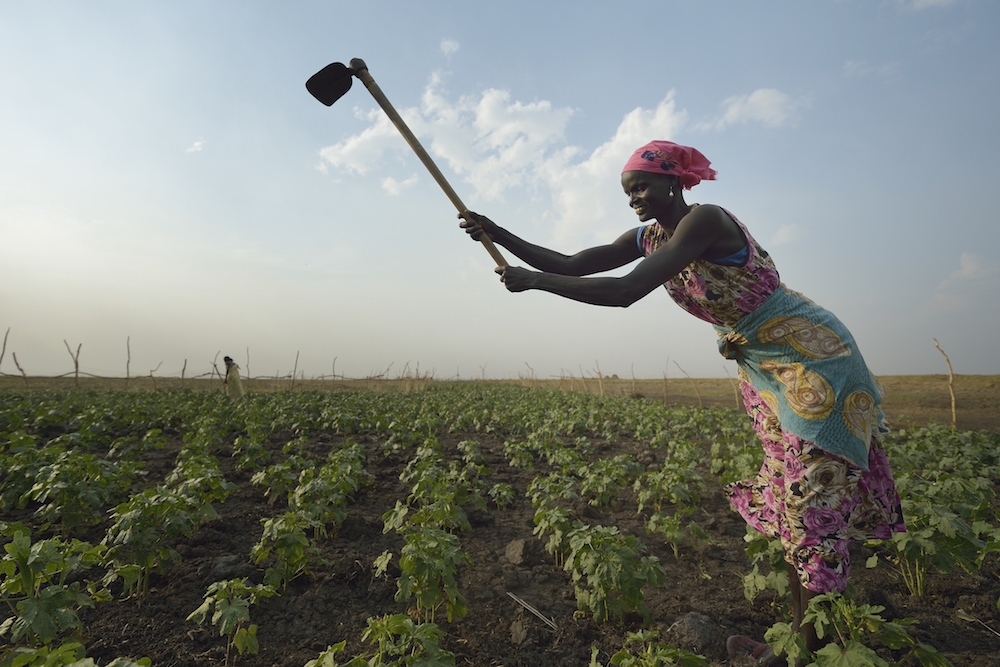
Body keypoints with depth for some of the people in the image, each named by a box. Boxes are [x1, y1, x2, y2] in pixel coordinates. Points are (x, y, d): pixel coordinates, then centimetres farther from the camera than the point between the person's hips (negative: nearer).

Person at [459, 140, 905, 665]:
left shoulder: (705, 219, -25)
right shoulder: (648, 237, 1)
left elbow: (626, 291, -34)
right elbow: (571, 266, -1)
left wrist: (534, 280, -28)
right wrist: (502, 237, -10)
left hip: (814, 360, -9)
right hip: (764, 370, 9)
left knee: (813, 509, -3)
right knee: (787, 503, 15)